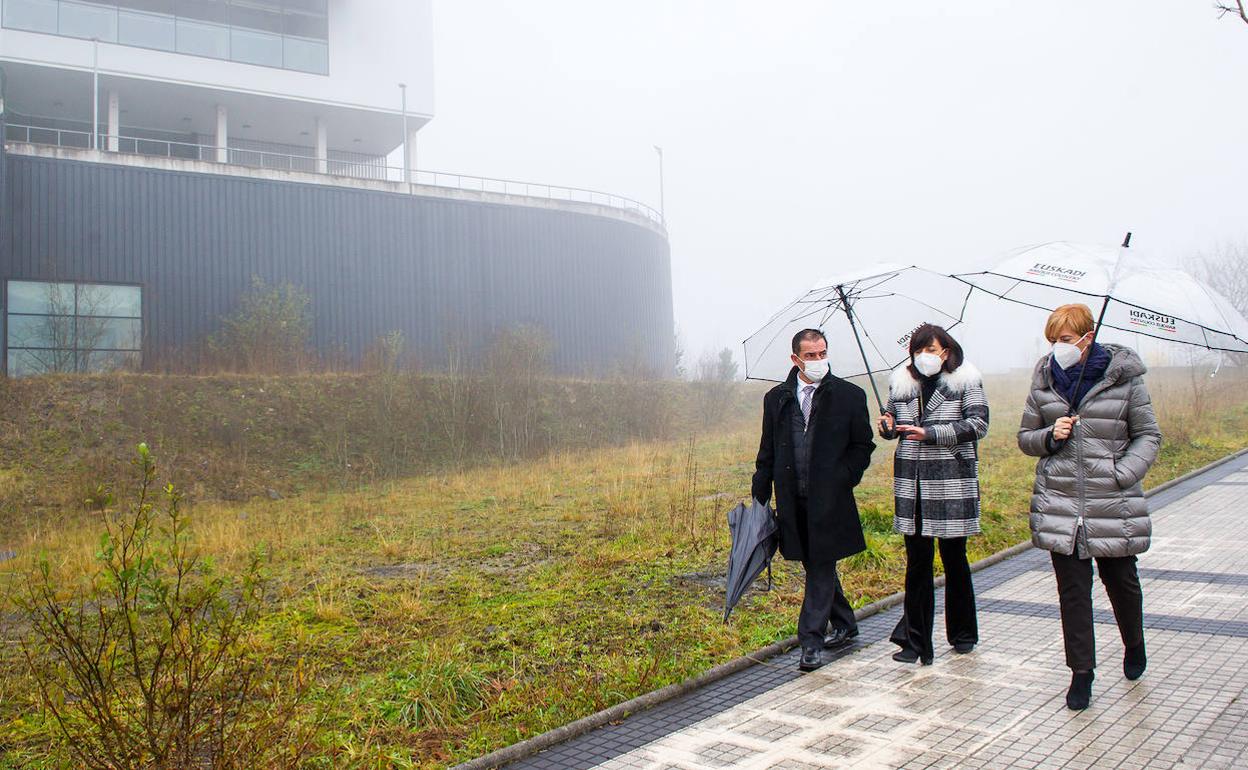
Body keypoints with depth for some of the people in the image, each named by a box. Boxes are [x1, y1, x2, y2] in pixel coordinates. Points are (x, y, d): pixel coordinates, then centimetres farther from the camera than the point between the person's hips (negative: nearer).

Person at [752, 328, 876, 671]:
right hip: (792, 499, 4)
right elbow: (767, 452, 11)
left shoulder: (850, 396, 0)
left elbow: (863, 446, 5)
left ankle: (811, 642, 3)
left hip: (829, 498, -4)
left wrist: (843, 480, -7)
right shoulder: (777, 398, 8)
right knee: (816, 566, 15)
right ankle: (845, 625, 34)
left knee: (821, 566, -3)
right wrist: (760, 496, 6)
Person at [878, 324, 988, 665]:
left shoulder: (965, 380, -1)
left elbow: (978, 425, -9)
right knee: (917, 560, 2)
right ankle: (916, 641, 8)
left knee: (954, 558, 9)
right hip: (912, 480, 3)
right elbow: (894, 422, 20)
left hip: (953, 480, -2)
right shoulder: (901, 381, 10)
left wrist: (930, 433, -17)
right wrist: (888, 426, -5)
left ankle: (963, 633, 29)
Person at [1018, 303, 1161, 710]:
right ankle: (1081, 671, 17)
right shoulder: (1044, 379, 4)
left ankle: (1134, 645, 44)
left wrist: (1124, 473, -12)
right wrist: (1050, 436, -10)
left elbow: (1147, 434, 2)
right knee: (1072, 590, 4)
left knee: (1121, 580, 15)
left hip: (1113, 504, -1)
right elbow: (1025, 437, 12)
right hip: (1060, 503, 1)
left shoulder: (1124, 376, -3)